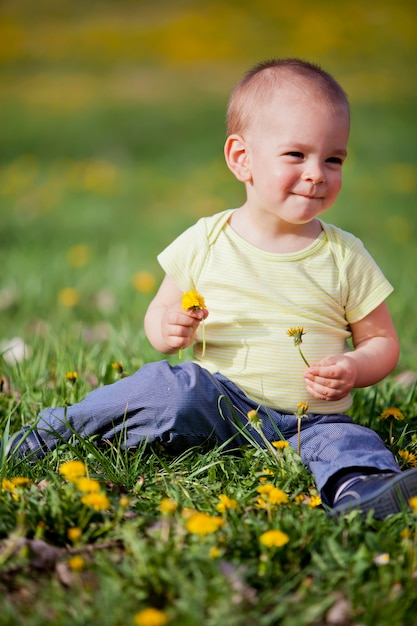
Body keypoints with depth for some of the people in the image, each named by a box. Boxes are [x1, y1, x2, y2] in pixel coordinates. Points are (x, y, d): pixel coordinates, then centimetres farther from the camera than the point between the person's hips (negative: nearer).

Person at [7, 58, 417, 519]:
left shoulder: (345, 257, 2)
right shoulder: (206, 242, 0)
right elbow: (158, 315, 10)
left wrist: (353, 370, -13)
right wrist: (167, 330, -14)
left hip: (308, 420, 1)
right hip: (218, 399, -1)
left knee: (348, 443, -29)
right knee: (167, 390, -29)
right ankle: (57, 429, -15)